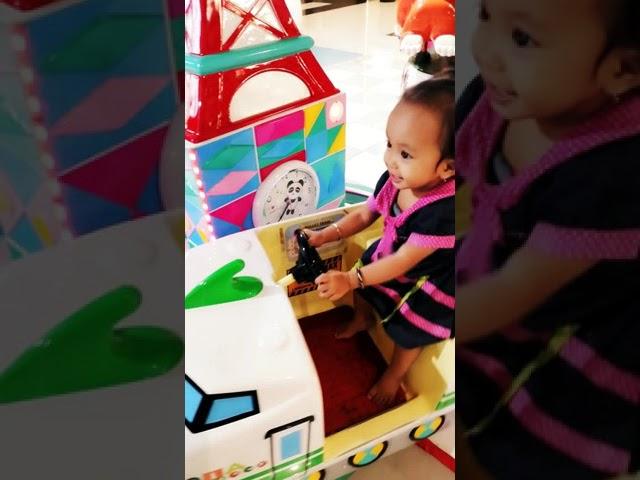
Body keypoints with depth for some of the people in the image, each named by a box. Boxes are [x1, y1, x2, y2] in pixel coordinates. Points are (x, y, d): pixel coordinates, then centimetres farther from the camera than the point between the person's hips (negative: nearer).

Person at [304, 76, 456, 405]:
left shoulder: (443, 212, -43)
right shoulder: (393, 180, -23)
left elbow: (403, 261, -36)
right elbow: (364, 215, -4)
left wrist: (350, 280, -36)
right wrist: (325, 236, -11)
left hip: (425, 282, -6)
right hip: (389, 256, 7)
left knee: (409, 334, 11)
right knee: (362, 285, 26)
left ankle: (393, 376, 44)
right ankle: (362, 320, 61)